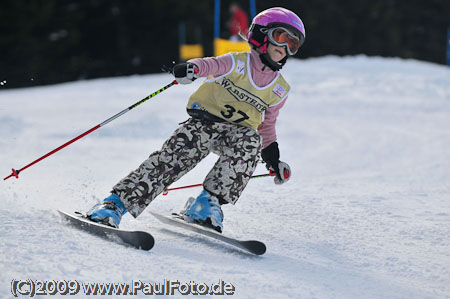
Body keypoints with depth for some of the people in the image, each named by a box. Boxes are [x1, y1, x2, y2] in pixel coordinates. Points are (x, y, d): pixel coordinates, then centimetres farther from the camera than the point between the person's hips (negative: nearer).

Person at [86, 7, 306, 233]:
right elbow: (212, 65, -21)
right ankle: (116, 203, -27)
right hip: (204, 121, -3)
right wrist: (191, 68, -45)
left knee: (251, 140, -32)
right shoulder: (238, 63, -2)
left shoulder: (280, 89, 11)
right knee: (172, 157, -25)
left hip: (237, 132, 3)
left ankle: (208, 202, -29)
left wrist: (273, 159, 15)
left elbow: (267, 126, 24)